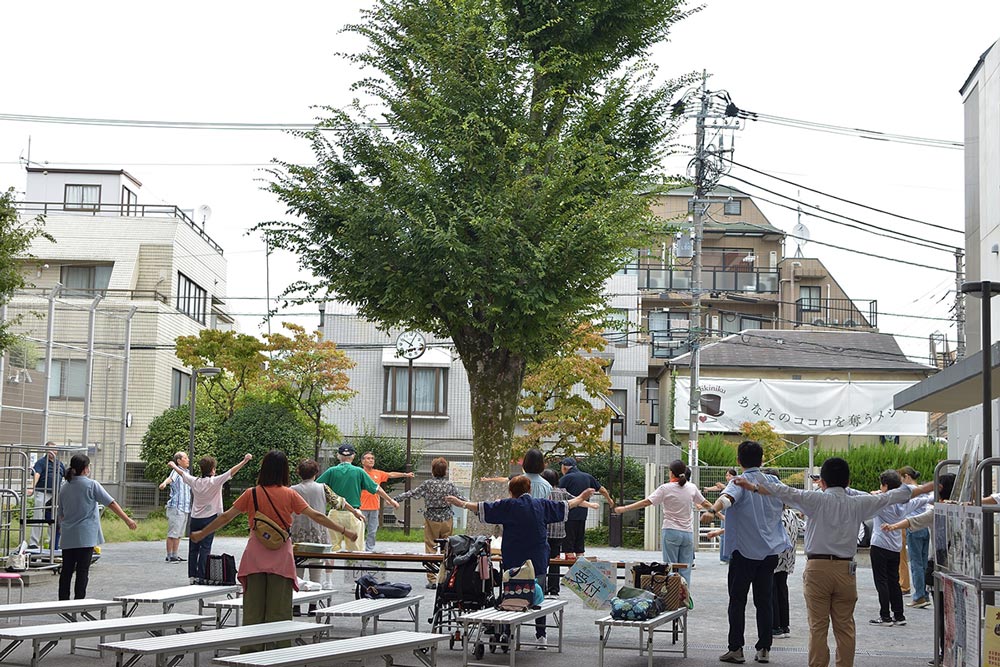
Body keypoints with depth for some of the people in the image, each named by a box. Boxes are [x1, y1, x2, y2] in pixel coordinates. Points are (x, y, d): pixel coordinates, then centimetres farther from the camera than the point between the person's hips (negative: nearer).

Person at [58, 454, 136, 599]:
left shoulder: (64, 488, 9)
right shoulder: (91, 485, -6)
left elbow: (60, 513, 16)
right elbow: (111, 503, -7)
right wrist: (127, 519, -2)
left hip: (68, 537, 5)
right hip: (85, 536, -5)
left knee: (66, 570, 8)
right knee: (82, 571, -3)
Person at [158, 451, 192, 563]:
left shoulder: (187, 473, 18)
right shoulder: (176, 471, -9)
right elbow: (170, 478, -33)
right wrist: (164, 483, -53)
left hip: (185, 508, 9)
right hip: (175, 507, -9)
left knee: (178, 534, 13)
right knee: (172, 533, -6)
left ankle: (175, 555, 19)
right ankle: (169, 556, -4)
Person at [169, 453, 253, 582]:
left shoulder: (195, 481, 3)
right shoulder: (215, 482, -10)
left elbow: (182, 473, 20)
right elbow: (231, 472, -15)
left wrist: (173, 466, 39)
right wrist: (245, 460, -15)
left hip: (195, 519, 5)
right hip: (209, 518, -5)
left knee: (193, 548, 8)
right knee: (205, 548, -4)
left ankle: (192, 576, 10)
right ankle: (201, 576, -8)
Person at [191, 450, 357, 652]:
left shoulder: (251, 494, -2)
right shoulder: (289, 495, -5)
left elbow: (226, 517, 3)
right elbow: (316, 516, -6)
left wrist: (201, 534, 15)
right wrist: (344, 530, 0)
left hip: (255, 555, 1)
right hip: (281, 558, -1)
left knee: (253, 607, 7)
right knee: (279, 609, 4)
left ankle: (251, 651, 9)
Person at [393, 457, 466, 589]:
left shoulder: (428, 484, -7)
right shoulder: (450, 484, -4)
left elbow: (412, 493, -1)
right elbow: (460, 499, 2)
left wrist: (396, 499, 8)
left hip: (431, 519, -1)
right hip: (447, 519, 1)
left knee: (430, 550, 3)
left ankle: (432, 580, 0)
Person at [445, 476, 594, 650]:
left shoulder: (508, 505, -7)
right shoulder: (542, 504, 4)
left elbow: (482, 508, -6)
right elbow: (565, 506, 17)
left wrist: (461, 504, 4)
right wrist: (581, 498, 34)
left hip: (513, 561, -3)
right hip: (538, 560, 3)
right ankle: (541, 636, 11)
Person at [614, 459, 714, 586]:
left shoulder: (666, 488, -6)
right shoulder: (692, 488, 5)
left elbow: (646, 502, -11)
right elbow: (705, 504, 18)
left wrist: (624, 508, -5)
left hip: (671, 532, -3)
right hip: (688, 533, 3)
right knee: (685, 569, 6)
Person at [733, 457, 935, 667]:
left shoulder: (816, 500, -4)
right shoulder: (857, 503, 4)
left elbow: (787, 493, -12)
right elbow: (888, 497, 13)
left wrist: (753, 487, -12)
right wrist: (924, 489, 25)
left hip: (817, 568, -2)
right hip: (845, 569, 2)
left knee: (817, 627, 2)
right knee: (845, 627, 9)